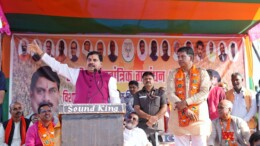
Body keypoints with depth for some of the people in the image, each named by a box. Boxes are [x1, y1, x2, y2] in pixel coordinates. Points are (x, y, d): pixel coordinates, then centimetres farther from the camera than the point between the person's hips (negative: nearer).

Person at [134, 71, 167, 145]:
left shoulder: (160, 92, 14)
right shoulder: (138, 94, 13)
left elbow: (164, 107, 5)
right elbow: (137, 109, 2)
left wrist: (155, 118, -11)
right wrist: (149, 117, -13)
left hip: (157, 125, 0)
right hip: (142, 126, 0)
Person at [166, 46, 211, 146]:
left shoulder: (202, 73, 5)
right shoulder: (173, 74, 8)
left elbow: (204, 93, -7)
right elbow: (170, 93, -4)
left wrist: (186, 102, -17)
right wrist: (185, 110, -15)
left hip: (199, 115, -1)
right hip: (179, 116, 1)